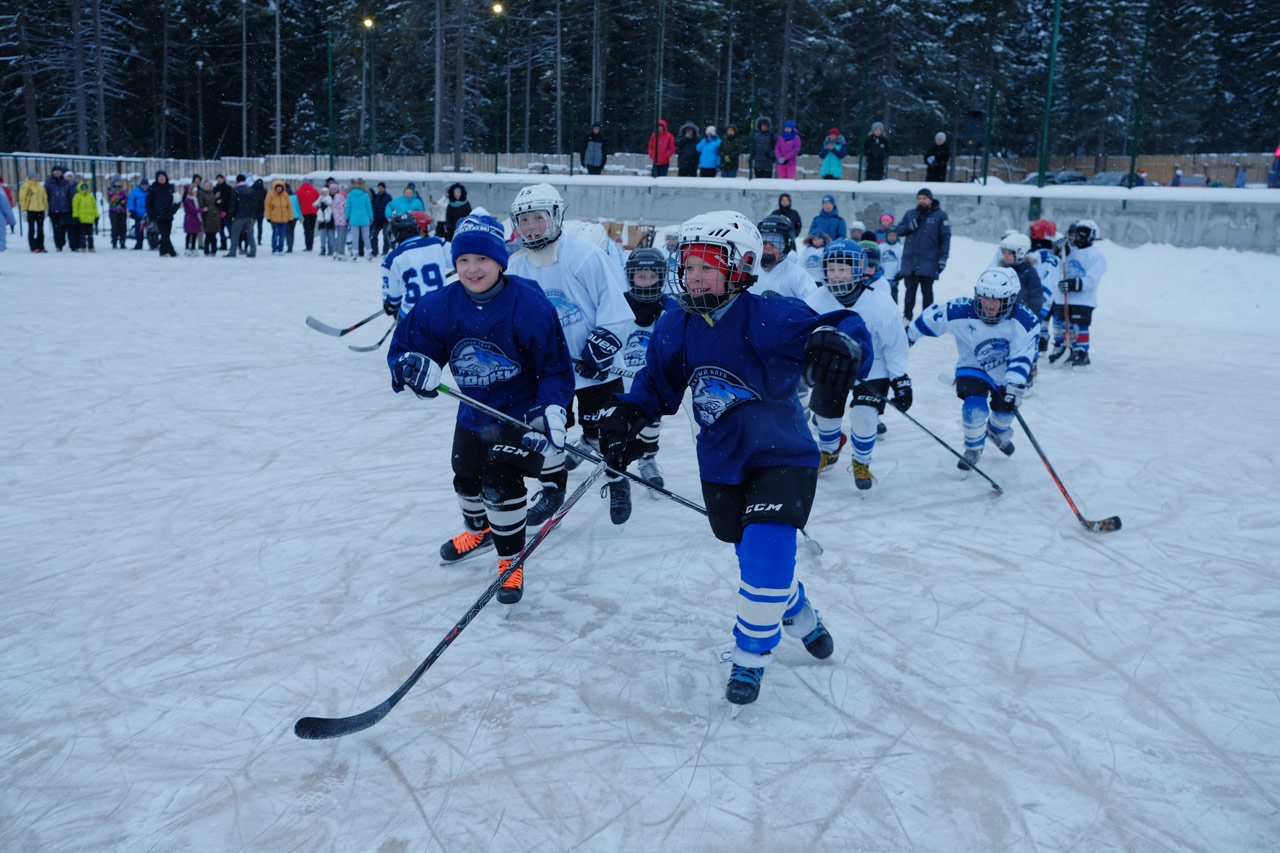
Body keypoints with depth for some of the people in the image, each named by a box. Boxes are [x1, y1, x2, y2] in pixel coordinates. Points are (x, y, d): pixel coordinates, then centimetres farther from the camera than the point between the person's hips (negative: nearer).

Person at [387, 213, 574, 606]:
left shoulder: (529, 305, -24)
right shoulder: (442, 305, -13)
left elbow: (556, 365, -17)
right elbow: (405, 345, -5)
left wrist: (550, 411, -28)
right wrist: (413, 366, -29)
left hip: (520, 409, -5)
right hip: (473, 410, 6)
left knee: (501, 481, -16)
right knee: (466, 477, 21)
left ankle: (511, 562, 6)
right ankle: (478, 530, 53)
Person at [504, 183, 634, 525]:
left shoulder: (585, 256, -17)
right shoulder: (515, 269, -1)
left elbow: (617, 303, -15)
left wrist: (601, 345, -18)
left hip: (594, 365, -4)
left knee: (601, 432, 4)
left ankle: (618, 484, 28)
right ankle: (552, 488, 29)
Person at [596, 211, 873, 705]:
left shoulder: (770, 319, -22)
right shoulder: (675, 328, -4)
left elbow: (845, 331, -30)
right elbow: (657, 383, 8)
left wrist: (839, 343, -54)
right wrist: (626, 416, -9)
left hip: (782, 456, -5)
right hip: (721, 465, 6)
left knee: (767, 551, -18)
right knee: (754, 553, 18)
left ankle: (751, 654, 9)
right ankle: (799, 615, 50)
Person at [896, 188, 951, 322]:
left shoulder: (940, 215, 0)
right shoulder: (910, 214, 11)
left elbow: (945, 237, -3)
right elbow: (899, 230, 10)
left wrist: (943, 257, -10)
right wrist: (910, 225, -10)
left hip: (929, 262, -3)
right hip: (910, 260, 3)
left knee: (927, 290, 2)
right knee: (910, 289, 9)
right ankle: (907, 317, 17)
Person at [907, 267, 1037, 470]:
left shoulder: (1024, 321, -27)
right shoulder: (961, 312, -29)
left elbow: (1021, 357, -25)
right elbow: (931, 318, -14)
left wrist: (1015, 385, -35)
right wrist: (908, 337, -1)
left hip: (1006, 373, 2)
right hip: (973, 368, -2)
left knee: (1005, 410, 13)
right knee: (975, 409, -21)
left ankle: (998, 432, 54)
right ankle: (973, 449, 10)